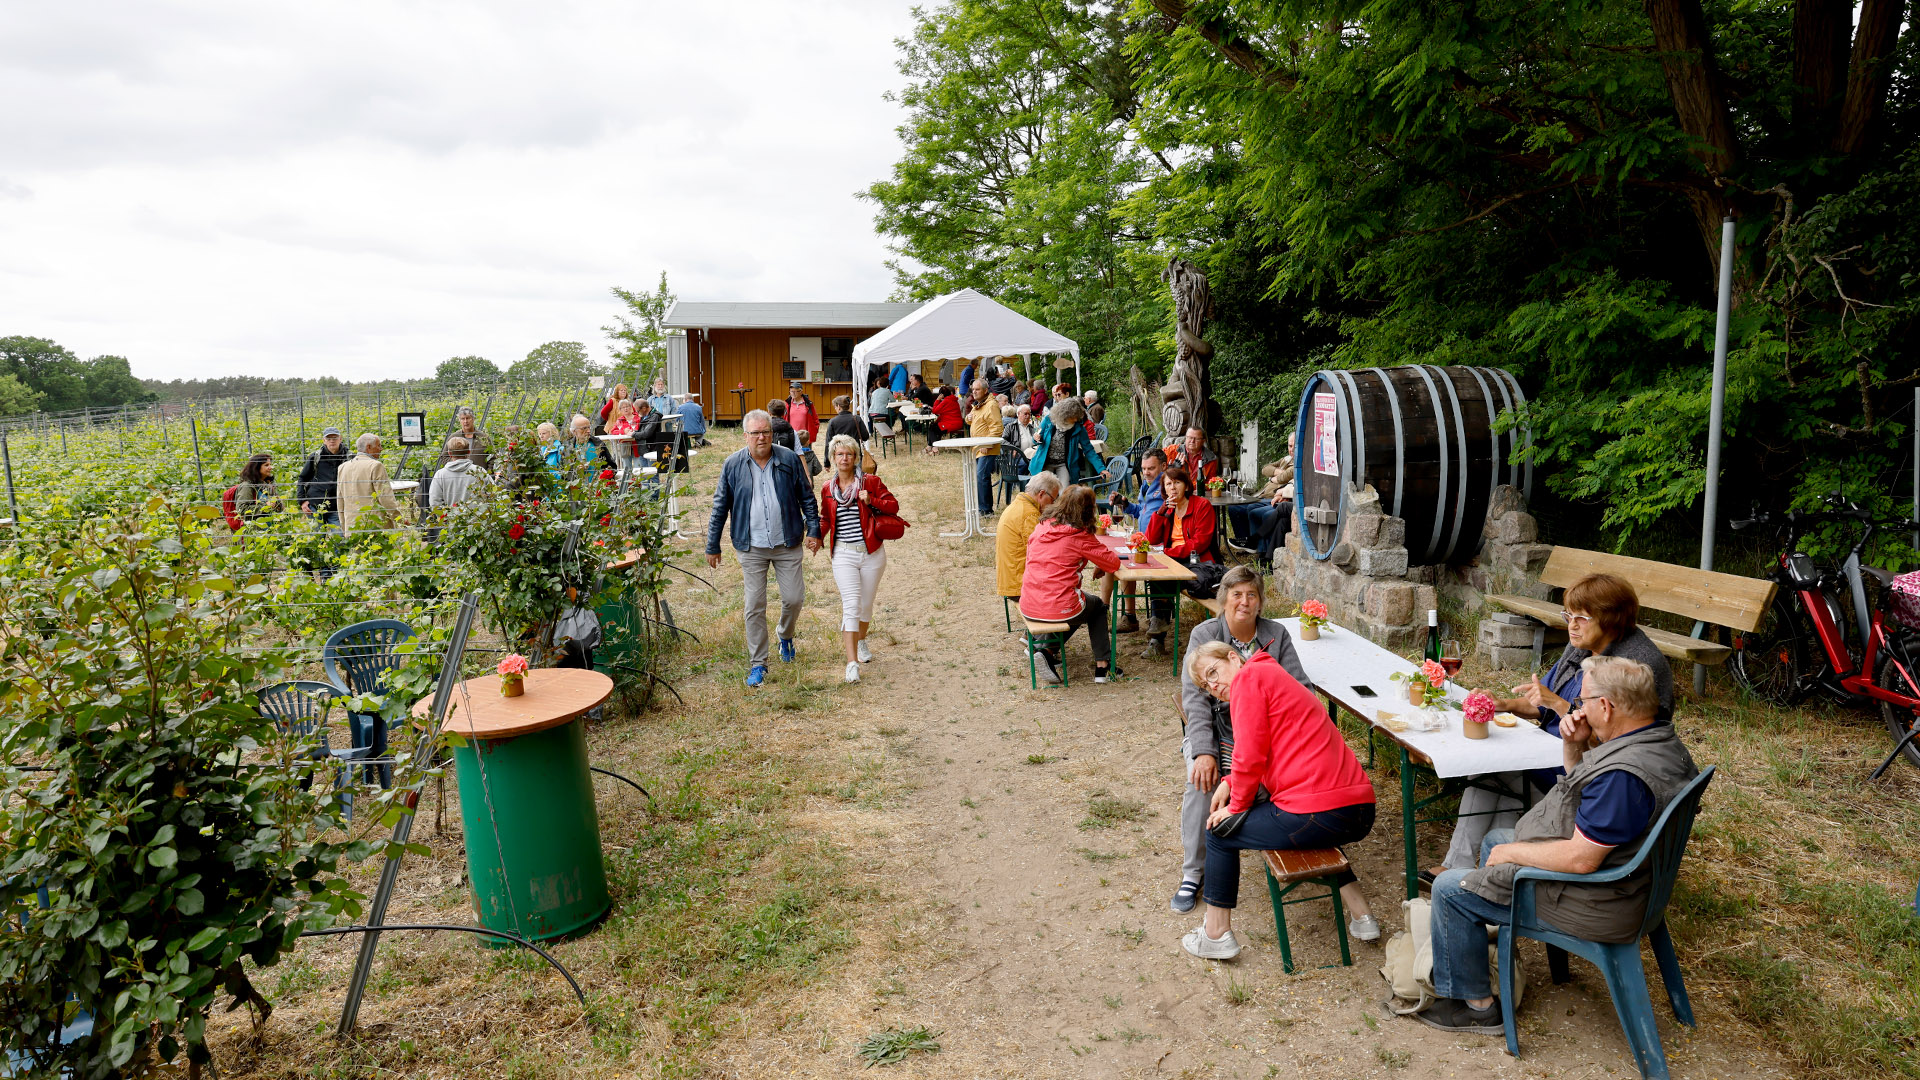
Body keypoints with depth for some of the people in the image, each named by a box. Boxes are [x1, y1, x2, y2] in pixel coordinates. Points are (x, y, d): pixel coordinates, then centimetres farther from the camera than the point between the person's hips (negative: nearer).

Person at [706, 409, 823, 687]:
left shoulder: (789, 460, -2)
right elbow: (720, 508, 3)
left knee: (794, 598, 3)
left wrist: (813, 530, 0)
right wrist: (713, 546, 4)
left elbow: (807, 498, 7)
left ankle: (786, 635, 37)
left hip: (787, 544, 1)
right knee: (755, 606, 2)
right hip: (751, 548, 0)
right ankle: (757, 664, 13)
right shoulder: (733, 464, -3)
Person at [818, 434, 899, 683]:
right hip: (843, 555, 0)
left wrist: (871, 501, -16)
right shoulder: (827, 488, 7)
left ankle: (861, 640, 43)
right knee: (851, 605, -12)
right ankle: (852, 662, -13)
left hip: (872, 553, 0)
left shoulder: (870, 482, 0)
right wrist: (818, 536, 0)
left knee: (866, 604, 13)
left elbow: (893, 505, 1)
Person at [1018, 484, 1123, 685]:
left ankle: (1048, 650, 14)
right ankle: (1101, 665, 21)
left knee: (1082, 602, 33)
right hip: (1059, 609, -4)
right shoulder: (1080, 536, -9)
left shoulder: (1041, 527, 5)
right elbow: (1114, 563, -5)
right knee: (1098, 606, 28)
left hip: (1028, 608, 5)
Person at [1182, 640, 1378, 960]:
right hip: (1361, 812, 9)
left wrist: (1236, 807, 3)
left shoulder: (1249, 676, -5)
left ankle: (1217, 935, 18)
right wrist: (1230, 783, 14)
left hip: (1318, 813, -9)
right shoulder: (1276, 677, 25)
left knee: (1220, 830, 12)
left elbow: (1251, 756, -11)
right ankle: (1362, 916, 37)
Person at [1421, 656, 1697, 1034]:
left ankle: (1477, 1005, 13)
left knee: (1449, 889, -3)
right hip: (1618, 872, 11)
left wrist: (1513, 852, -16)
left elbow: (1581, 859, -31)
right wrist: (1574, 745, -4)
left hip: (1593, 903, -11)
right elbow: (1586, 792, 14)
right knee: (1494, 840, 28)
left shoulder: (1624, 775, -34)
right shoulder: (1660, 738, 0)